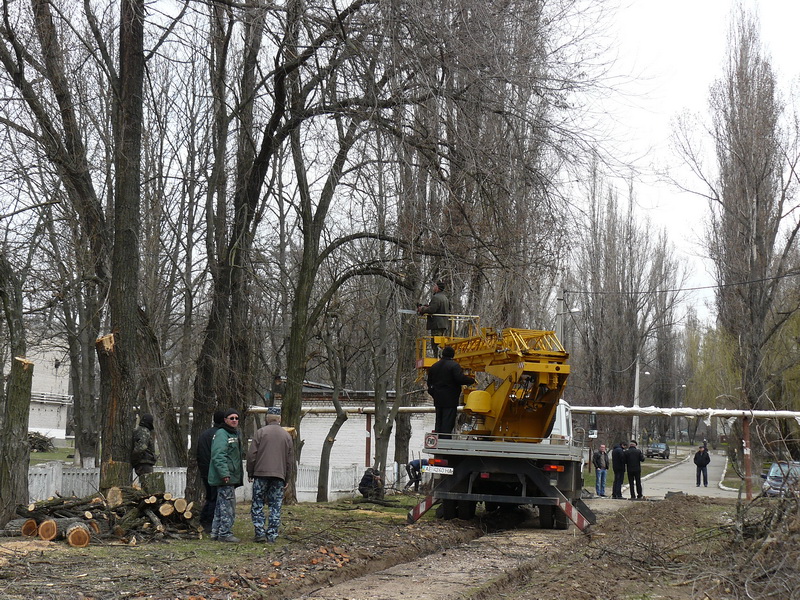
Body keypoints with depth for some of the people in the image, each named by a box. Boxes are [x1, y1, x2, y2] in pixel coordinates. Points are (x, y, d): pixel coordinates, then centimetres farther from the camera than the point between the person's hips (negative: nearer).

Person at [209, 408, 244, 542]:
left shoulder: (236, 434, 20)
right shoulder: (221, 434, -12)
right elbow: (218, 456, -21)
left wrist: (239, 473, 23)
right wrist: (224, 474, -27)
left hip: (231, 477, 10)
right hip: (225, 477, -10)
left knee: (221, 505, 14)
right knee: (228, 506, -8)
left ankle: (216, 532, 21)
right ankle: (225, 533, -4)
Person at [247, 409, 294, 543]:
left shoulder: (261, 432, 0)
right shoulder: (287, 435, 10)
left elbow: (251, 454, -4)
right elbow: (290, 460, 13)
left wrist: (250, 473, 6)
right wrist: (286, 479, 18)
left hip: (261, 473, -2)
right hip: (279, 475, 3)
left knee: (257, 504, 5)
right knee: (276, 506, 5)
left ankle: (260, 532, -2)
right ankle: (272, 535, 3)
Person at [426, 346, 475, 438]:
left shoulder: (434, 366, 13)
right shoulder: (454, 365, -11)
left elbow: (429, 383, 18)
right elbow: (461, 378, -22)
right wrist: (472, 380, -7)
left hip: (438, 400, 7)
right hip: (450, 400, -7)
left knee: (439, 422, 13)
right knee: (448, 423, -6)